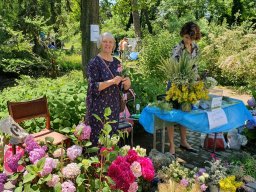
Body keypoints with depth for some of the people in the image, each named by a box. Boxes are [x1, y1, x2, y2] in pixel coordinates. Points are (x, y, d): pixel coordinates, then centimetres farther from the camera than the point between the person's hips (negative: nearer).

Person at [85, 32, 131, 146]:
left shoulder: (117, 62, 9)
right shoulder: (94, 63, -8)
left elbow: (123, 87, 12)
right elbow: (93, 87, -17)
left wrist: (127, 83, -11)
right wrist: (112, 81, -25)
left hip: (114, 106, 5)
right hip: (98, 107, -5)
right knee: (98, 138, -1)